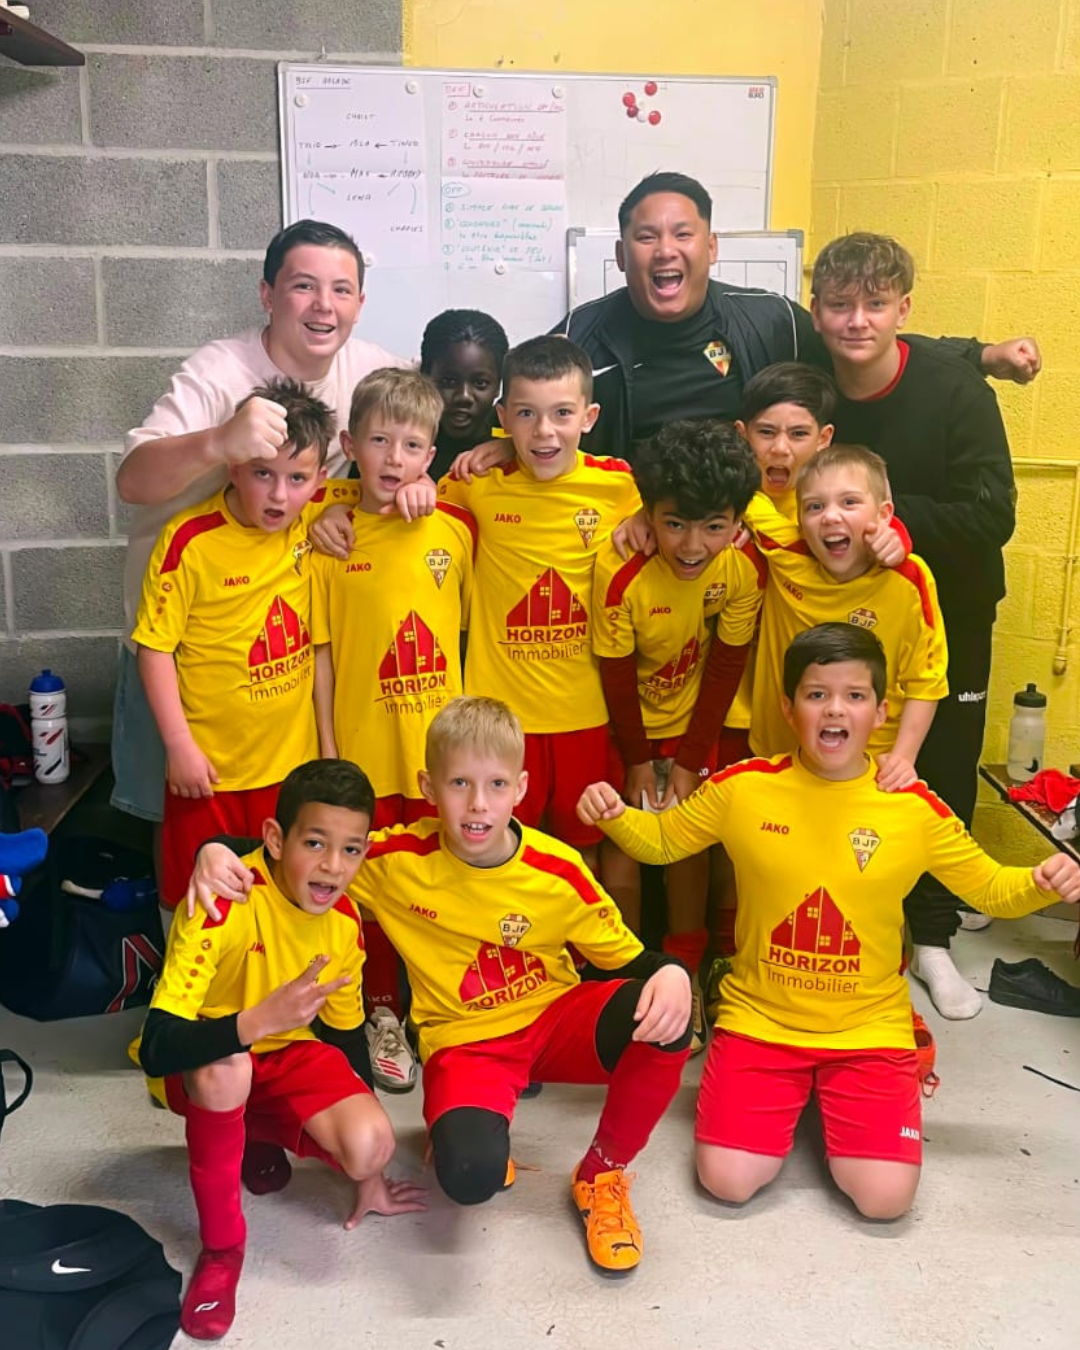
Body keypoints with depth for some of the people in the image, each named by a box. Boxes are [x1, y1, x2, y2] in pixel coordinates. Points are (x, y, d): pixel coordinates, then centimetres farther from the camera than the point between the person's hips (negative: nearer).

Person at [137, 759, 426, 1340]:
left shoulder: (345, 919, -12)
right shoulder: (224, 905, -31)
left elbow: (347, 1034, 4)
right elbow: (156, 1048, -35)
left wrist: (369, 1171, 9)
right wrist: (259, 1020, -53)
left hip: (286, 1053, 4)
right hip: (198, 1066, -4)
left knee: (369, 1144, -23)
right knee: (226, 1067, -40)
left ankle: (259, 1140, 13)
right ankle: (221, 1245, -12)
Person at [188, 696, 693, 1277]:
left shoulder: (559, 871, -12)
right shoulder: (397, 859, -14)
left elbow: (628, 957, -2)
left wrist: (671, 972, -26)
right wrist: (217, 851, -22)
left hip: (556, 1019, 2)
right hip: (464, 1040, -2)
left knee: (666, 1019, -30)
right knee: (470, 1175, -35)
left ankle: (601, 1176, -1)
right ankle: (471, 1127, 9)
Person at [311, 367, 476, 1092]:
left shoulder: (454, 531, 0)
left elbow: (471, 633, 6)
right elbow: (321, 653, -2)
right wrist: (326, 751, -3)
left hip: (443, 748, 1)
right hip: (364, 749, -1)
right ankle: (383, 1013, 31)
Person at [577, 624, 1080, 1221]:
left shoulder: (917, 808, -9)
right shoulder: (742, 787, -9)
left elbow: (991, 889, 4)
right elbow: (660, 840, 5)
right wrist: (614, 815, -16)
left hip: (869, 1028, 0)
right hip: (760, 1017, 0)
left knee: (885, 1196, -13)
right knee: (727, 1180, -12)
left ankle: (828, 1099, 19)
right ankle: (789, 1097, 20)